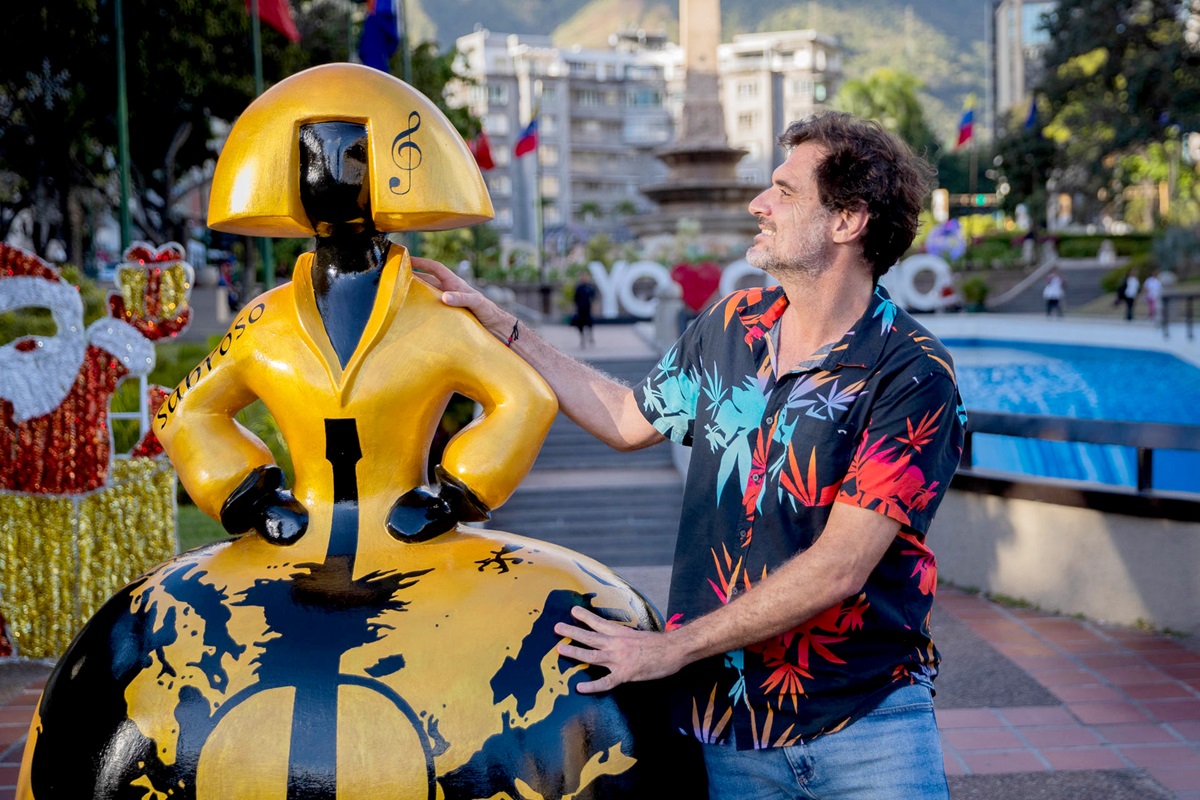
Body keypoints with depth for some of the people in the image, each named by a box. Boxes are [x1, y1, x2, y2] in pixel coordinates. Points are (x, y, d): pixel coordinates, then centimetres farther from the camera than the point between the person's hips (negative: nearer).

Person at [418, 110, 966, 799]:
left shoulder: (914, 377, -15)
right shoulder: (734, 325, 3)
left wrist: (674, 648, -17)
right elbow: (630, 420, 20)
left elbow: (839, 566, -20)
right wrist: (501, 328, 18)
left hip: (866, 723, -4)